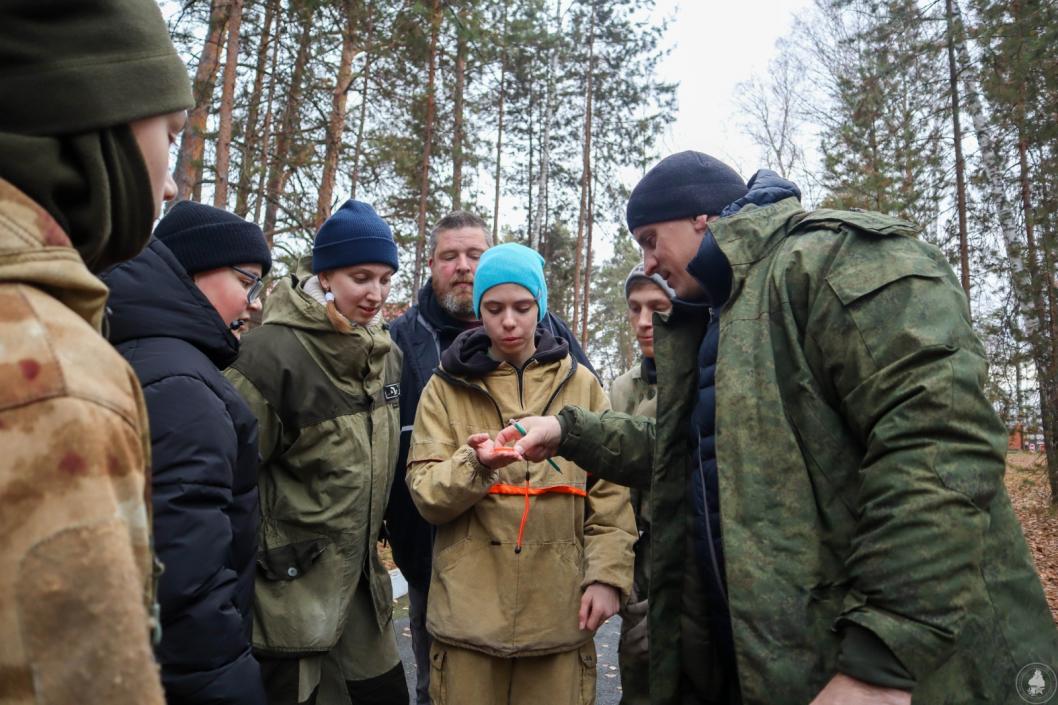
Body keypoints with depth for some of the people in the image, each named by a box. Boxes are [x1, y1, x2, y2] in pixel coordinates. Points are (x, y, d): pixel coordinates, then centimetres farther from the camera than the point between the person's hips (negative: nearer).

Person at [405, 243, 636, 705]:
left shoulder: (580, 383, 6)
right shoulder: (448, 386, 3)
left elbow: (609, 491, 4)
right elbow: (426, 496, -3)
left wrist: (607, 574, -6)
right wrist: (475, 464, -22)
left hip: (559, 612, 1)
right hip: (470, 613, 0)